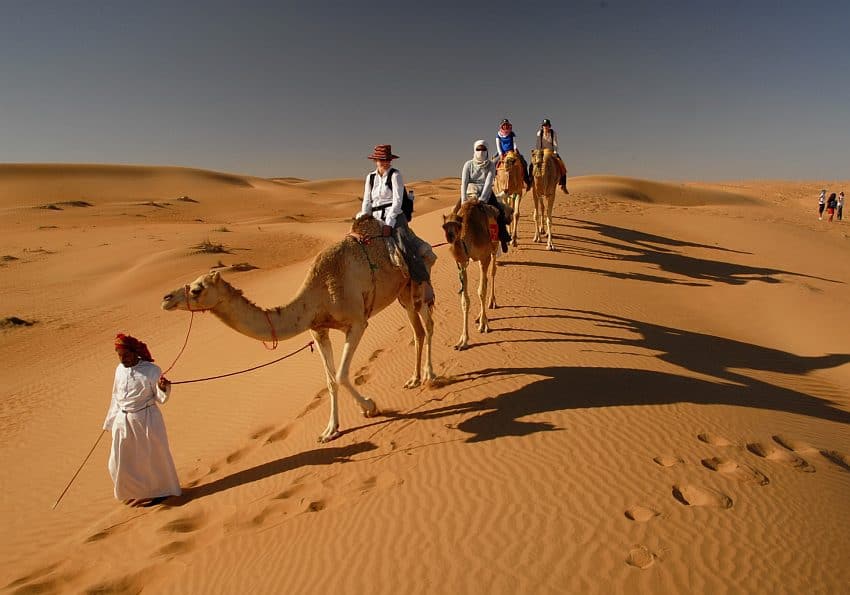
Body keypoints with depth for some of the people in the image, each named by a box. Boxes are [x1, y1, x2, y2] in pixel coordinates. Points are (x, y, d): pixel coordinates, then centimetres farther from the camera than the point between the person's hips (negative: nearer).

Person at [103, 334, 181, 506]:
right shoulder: (120, 369, 3)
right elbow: (116, 396, 15)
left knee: (151, 457, 6)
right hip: (123, 421, 6)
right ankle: (134, 492, 34)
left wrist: (163, 387, -30)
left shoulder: (151, 370, -12)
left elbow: (161, 398, -8)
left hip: (146, 420, -5)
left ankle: (159, 492, 27)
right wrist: (110, 420, 19)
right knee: (120, 462, 12)